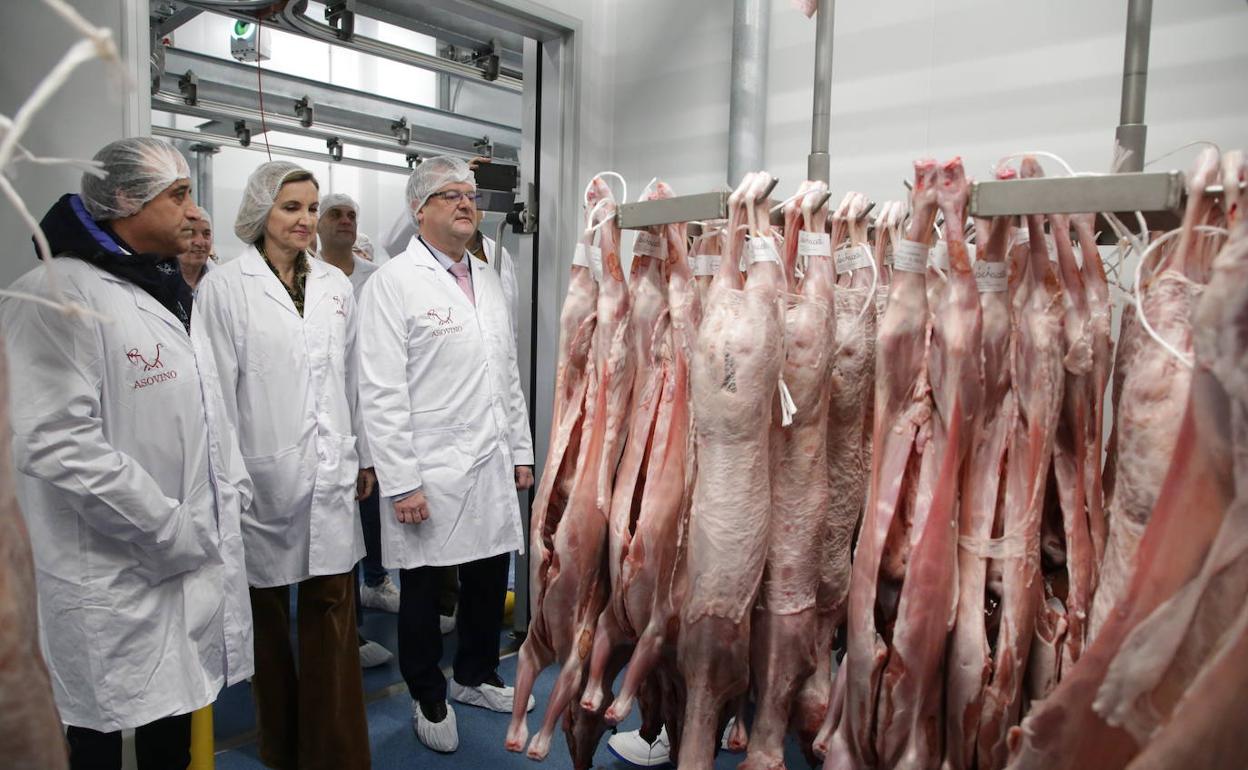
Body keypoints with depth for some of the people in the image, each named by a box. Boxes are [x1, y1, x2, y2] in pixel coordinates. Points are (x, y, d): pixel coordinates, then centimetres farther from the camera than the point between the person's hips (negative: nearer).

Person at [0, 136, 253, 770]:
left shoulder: (167, 293, 12)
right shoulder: (55, 296, -16)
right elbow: (58, 444, -24)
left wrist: (232, 493, 5)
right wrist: (171, 532, -20)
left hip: (192, 562, 8)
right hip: (114, 578, -7)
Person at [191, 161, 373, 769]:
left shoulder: (335, 285, 8)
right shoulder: (225, 287, -4)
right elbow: (215, 388, -6)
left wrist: (365, 457, 14)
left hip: (330, 474, 3)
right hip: (264, 474, -3)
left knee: (333, 610, 5)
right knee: (266, 615, 13)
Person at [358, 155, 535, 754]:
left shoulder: (488, 280, 13)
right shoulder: (392, 283, -8)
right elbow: (382, 393, -13)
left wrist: (521, 451, 14)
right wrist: (400, 481, -16)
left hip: (491, 468, 6)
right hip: (429, 475, -6)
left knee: (489, 579, 17)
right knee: (422, 591, 11)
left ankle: (476, 676, 40)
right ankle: (429, 699, 32)